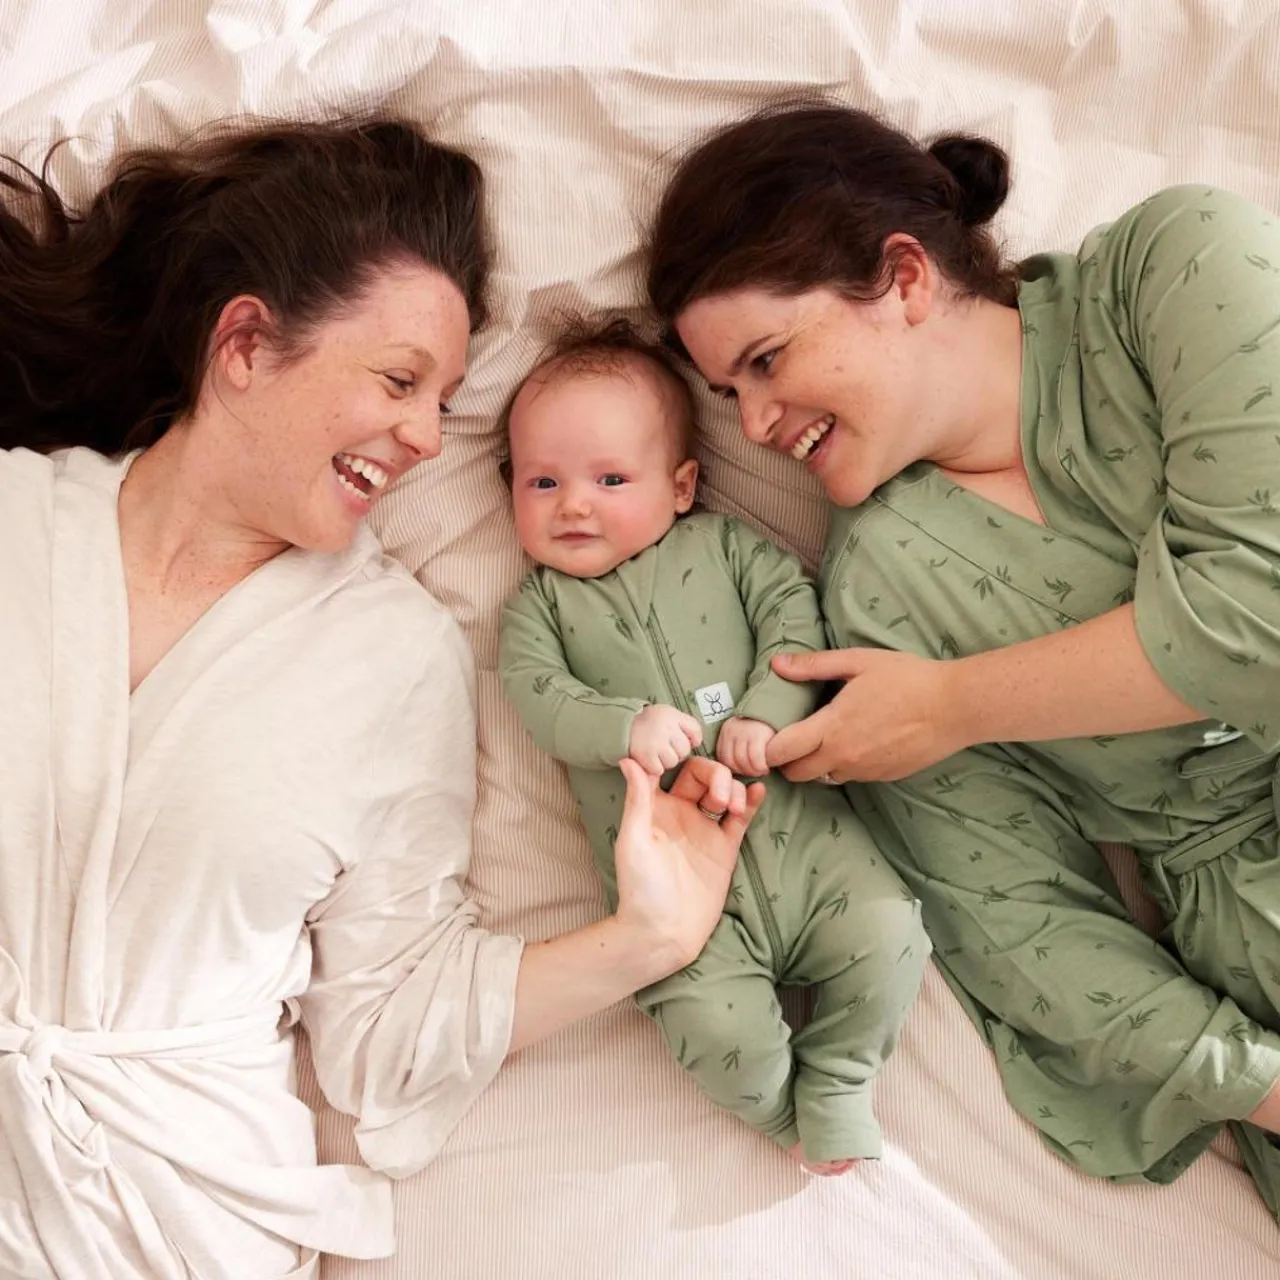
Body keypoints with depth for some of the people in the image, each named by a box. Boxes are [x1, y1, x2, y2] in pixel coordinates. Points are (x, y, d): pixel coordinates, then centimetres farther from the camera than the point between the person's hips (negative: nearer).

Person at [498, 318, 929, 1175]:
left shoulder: (722, 546, 11)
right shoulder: (540, 606, 11)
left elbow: (794, 613, 1)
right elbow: (537, 696, -4)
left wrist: (766, 714, -15)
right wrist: (626, 725, -22)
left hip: (795, 821, 2)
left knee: (889, 936, -16)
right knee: (718, 1030, -20)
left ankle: (836, 1081, 13)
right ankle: (789, 1111, 14)